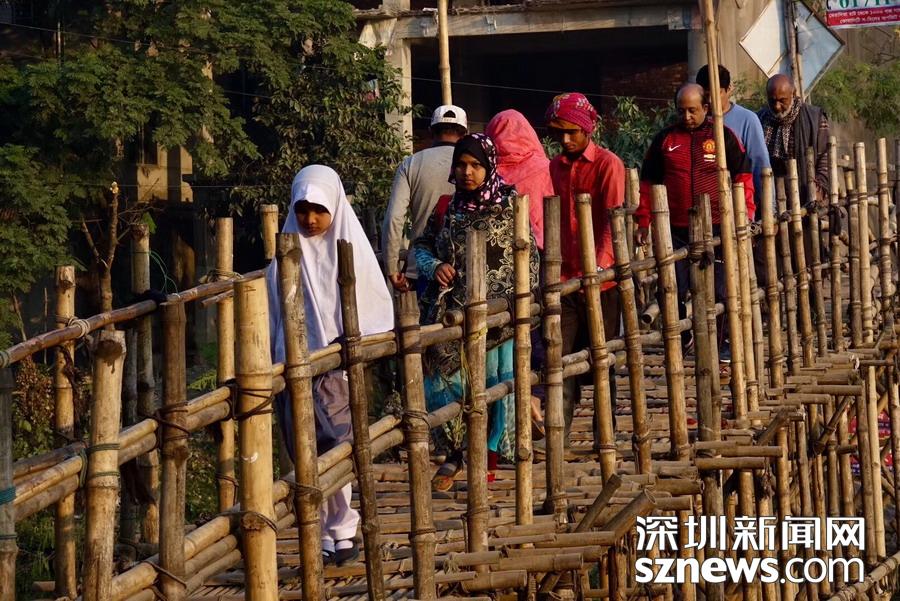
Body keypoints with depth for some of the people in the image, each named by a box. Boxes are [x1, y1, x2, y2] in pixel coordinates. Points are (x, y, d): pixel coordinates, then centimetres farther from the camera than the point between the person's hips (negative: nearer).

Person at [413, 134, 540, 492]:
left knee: (497, 384, -1)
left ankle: (488, 462, 12)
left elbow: (529, 258, 0)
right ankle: (454, 455, 17)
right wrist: (434, 266, -4)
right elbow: (420, 246, 18)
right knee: (443, 382, -1)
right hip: (452, 312, 3)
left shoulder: (509, 206, -1)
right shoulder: (447, 209, 9)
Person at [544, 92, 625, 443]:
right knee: (561, 355, -2)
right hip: (565, 278, 4)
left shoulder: (608, 165, -5)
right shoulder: (554, 167, 11)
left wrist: (600, 263, -26)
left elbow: (613, 220, -14)